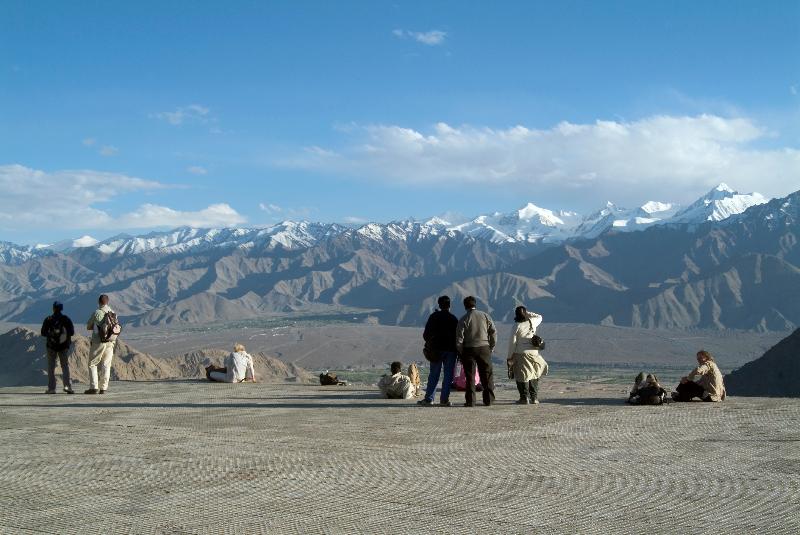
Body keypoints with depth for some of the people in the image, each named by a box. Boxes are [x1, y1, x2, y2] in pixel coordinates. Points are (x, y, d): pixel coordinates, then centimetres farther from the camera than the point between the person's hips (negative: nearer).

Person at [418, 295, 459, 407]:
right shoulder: (454, 319, 2)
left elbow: (426, 334, 0)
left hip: (436, 349, 0)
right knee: (448, 376, 3)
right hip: (450, 350, 0)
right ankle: (444, 399, -1)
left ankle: (428, 398, 4)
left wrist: (428, 343, 18)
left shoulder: (434, 317, 0)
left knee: (433, 376, 6)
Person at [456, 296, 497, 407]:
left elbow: (459, 338, -7)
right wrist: (491, 347, 10)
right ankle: (489, 399, 10)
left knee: (470, 376, 4)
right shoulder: (485, 316, 4)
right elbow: (493, 332, 3)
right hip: (484, 348, 2)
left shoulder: (463, 319, -4)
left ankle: (470, 401, 2)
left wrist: (460, 353, 2)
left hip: (469, 349, -2)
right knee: (487, 375, 10)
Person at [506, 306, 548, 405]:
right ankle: (534, 398, 14)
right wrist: (528, 314, 14)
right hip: (533, 353, 4)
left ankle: (524, 398, -1)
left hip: (521, 353, -4)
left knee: (522, 376, 2)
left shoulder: (516, 326, -8)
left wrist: (509, 356, -1)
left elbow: (512, 342, -8)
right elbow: (539, 317, 27)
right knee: (534, 376, 13)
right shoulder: (532, 323, 3)